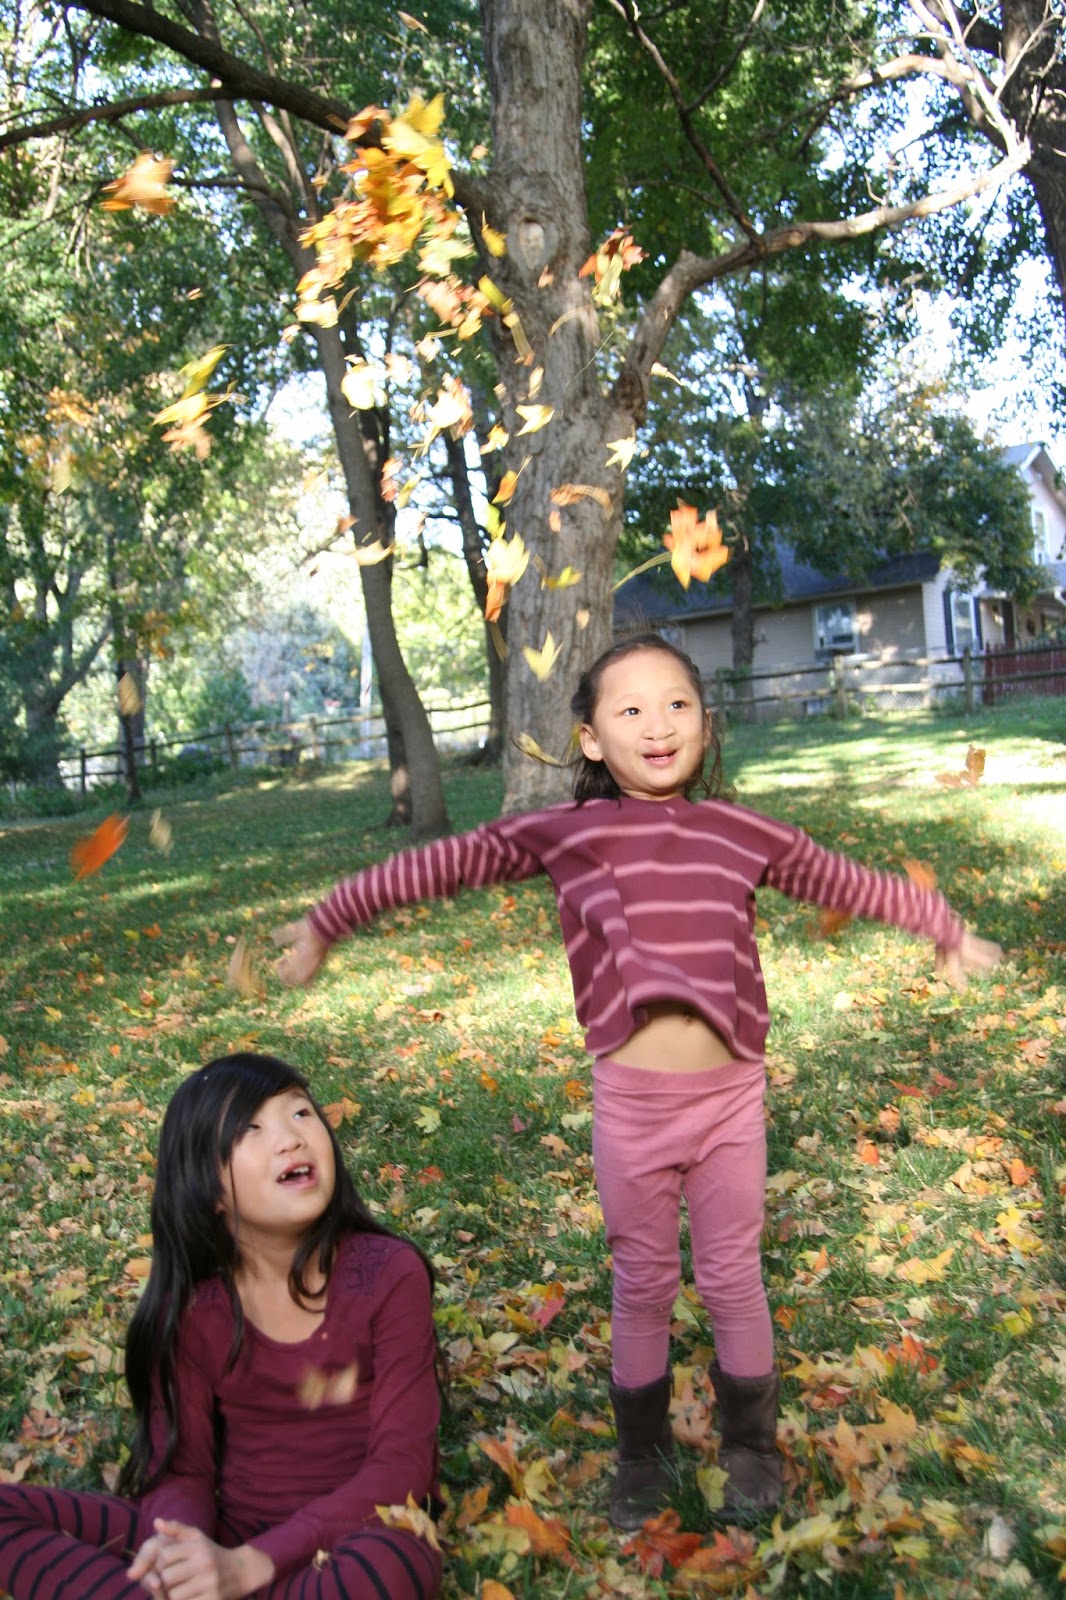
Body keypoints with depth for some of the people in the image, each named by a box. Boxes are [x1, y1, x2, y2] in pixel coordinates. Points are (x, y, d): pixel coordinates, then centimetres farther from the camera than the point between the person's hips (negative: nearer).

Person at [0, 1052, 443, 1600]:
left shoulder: (389, 1274, -15)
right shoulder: (190, 1307, -6)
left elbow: (401, 1464, -17)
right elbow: (180, 1467, -3)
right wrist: (181, 1543, -28)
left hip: (355, 1540, -2)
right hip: (229, 1532, 3)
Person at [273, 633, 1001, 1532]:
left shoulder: (743, 833, 1)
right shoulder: (563, 834, -4)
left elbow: (847, 882, 14)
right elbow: (438, 867, 0)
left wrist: (946, 927, 26)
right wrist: (327, 922, 5)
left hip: (732, 1095, 1)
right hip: (629, 1100, -1)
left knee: (734, 1282, 15)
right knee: (643, 1288, 15)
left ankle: (751, 1448, 38)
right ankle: (643, 1455, 38)